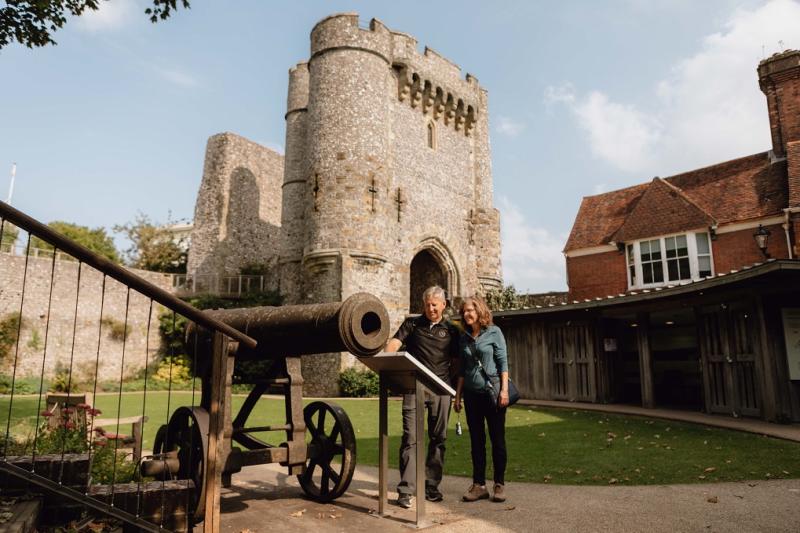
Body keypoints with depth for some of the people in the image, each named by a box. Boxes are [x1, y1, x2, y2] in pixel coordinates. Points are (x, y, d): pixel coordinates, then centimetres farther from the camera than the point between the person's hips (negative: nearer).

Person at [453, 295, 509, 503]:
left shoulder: (494, 332, -1)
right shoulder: (464, 338, 10)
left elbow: (503, 362, -4)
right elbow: (462, 369, 13)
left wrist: (504, 390, -12)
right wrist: (458, 396, 10)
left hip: (492, 392, -4)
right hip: (472, 394, 4)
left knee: (497, 439, 2)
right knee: (476, 441, 7)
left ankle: (499, 484, 13)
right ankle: (479, 484, 15)